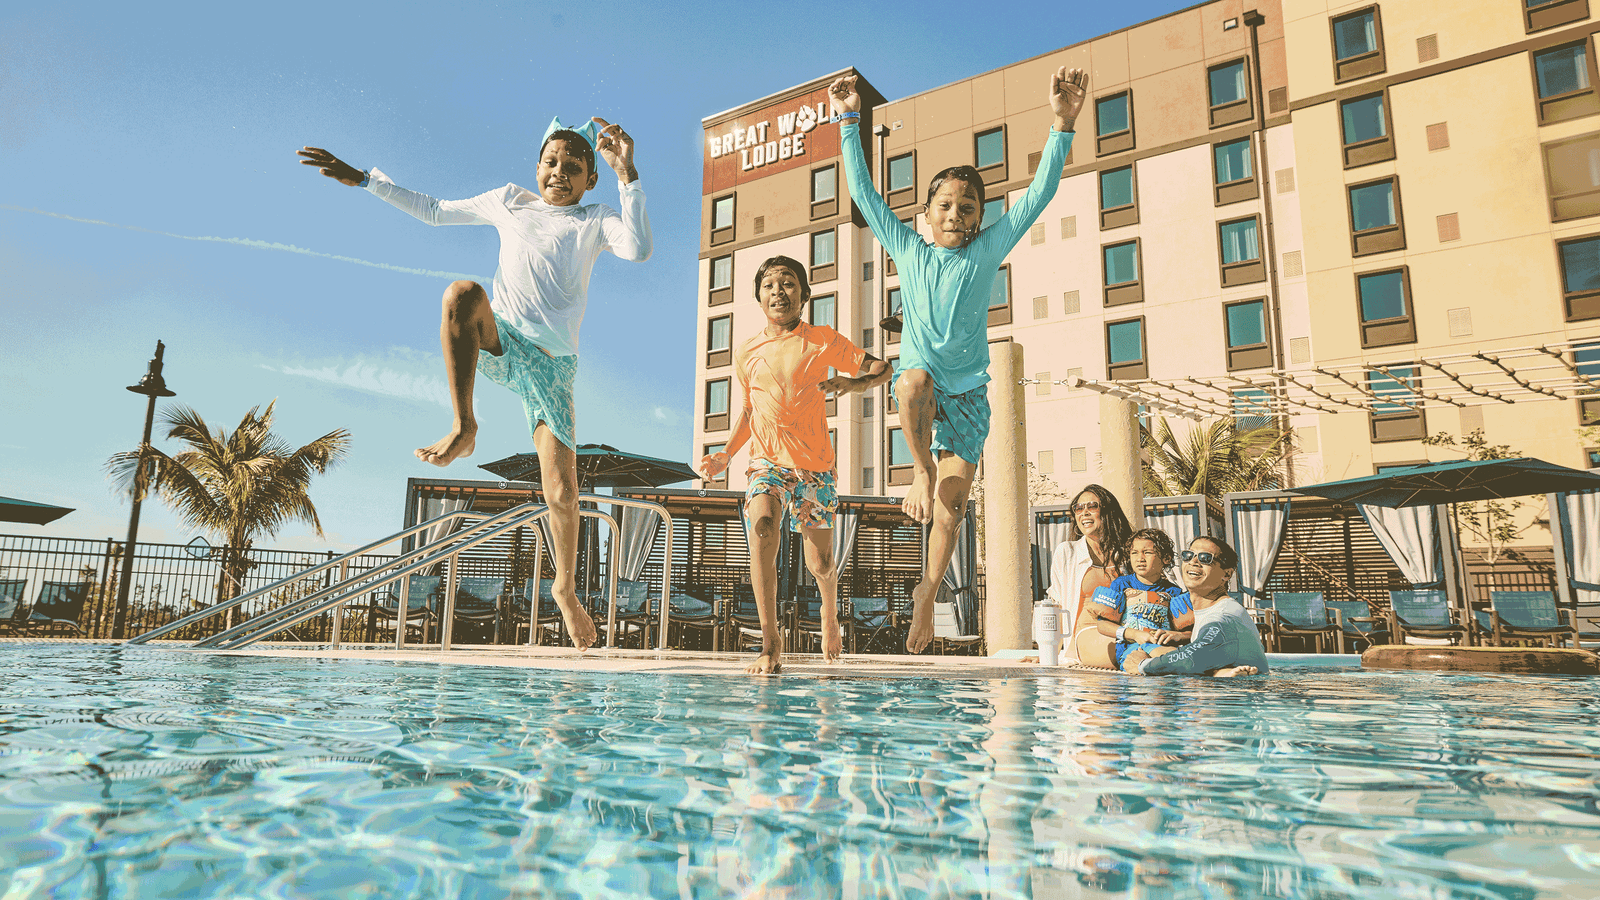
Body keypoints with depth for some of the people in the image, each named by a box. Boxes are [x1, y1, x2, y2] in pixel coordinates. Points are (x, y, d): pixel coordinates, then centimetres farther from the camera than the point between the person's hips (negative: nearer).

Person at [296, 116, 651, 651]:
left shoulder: (595, 221, 7)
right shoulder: (509, 202, 15)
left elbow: (638, 250, -16)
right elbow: (434, 211, 28)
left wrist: (627, 174, -21)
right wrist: (364, 180, 24)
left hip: (551, 364, -1)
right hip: (497, 345, 2)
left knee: (562, 494, -8)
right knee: (463, 292, -35)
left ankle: (565, 588, 19)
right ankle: (463, 430, -26)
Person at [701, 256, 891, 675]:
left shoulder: (823, 341, 0)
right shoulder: (746, 353, 7)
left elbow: (882, 368, 5)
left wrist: (855, 383, -17)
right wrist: (726, 455, 3)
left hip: (816, 466, -1)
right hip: (767, 461, 1)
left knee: (820, 565, 1)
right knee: (761, 528, -28)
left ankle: (829, 611, 39)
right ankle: (770, 643, -20)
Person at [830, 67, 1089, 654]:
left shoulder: (986, 251, 4)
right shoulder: (907, 250, 6)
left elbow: (1039, 195, -1)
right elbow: (864, 194, 7)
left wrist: (1061, 127, -10)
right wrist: (849, 124, 5)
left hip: (968, 391, 1)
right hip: (917, 384, -1)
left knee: (953, 503, -3)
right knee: (916, 378, -39)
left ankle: (928, 593, 15)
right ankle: (920, 471, -15)